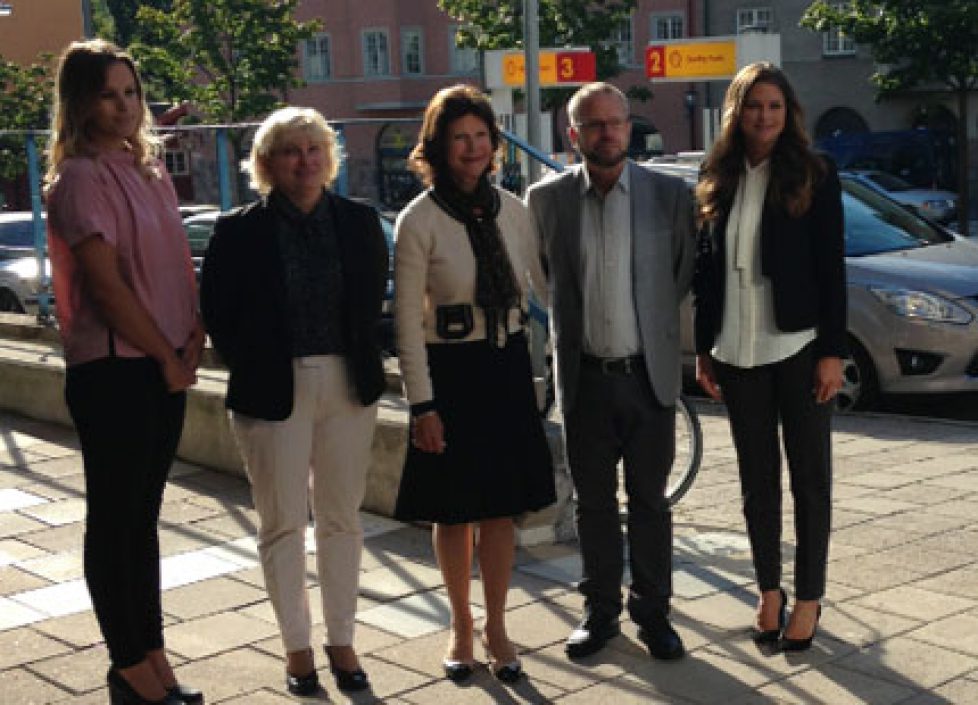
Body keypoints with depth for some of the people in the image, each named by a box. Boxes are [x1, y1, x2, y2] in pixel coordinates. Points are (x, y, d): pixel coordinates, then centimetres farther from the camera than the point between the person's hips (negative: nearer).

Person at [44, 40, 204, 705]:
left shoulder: (150, 168, 13)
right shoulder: (82, 178, -11)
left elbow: (179, 258, 14)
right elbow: (107, 284, -16)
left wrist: (195, 334, -1)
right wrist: (168, 358, -9)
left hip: (165, 367, 8)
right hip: (113, 369, -8)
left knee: (143, 513, 14)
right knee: (114, 519, 3)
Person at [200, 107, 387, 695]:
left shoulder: (360, 222, 2)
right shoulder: (240, 231, -5)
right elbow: (217, 311, 0)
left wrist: (361, 361, 4)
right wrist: (252, 366, -2)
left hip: (347, 385, 2)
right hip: (273, 391, -2)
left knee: (342, 518, 11)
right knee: (284, 523, 6)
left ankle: (342, 640, 23)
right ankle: (297, 645, 19)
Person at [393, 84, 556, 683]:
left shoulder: (512, 209, 3)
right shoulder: (419, 220, -9)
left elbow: (543, 283, 15)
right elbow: (408, 319, -8)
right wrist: (422, 403, -10)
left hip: (507, 367, 3)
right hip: (449, 371, -3)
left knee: (500, 507, 9)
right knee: (453, 510, 8)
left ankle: (496, 627, 23)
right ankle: (461, 625, 26)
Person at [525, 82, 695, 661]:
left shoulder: (669, 194, -2)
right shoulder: (547, 199, 0)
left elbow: (687, 271, 9)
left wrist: (654, 323, 7)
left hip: (649, 373, -1)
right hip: (585, 375, 1)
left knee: (650, 501, 7)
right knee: (594, 502, 10)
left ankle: (653, 612, 20)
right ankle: (601, 610, 24)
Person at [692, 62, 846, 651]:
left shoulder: (815, 176, -3)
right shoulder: (718, 181, 8)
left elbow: (832, 268, -6)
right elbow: (707, 270, 10)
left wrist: (833, 351, -10)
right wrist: (704, 348, 8)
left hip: (799, 348, -3)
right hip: (738, 353, 4)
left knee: (810, 476, 5)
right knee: (757, 478, 11)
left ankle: (809, 597, 15)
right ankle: (769, 590, 24)